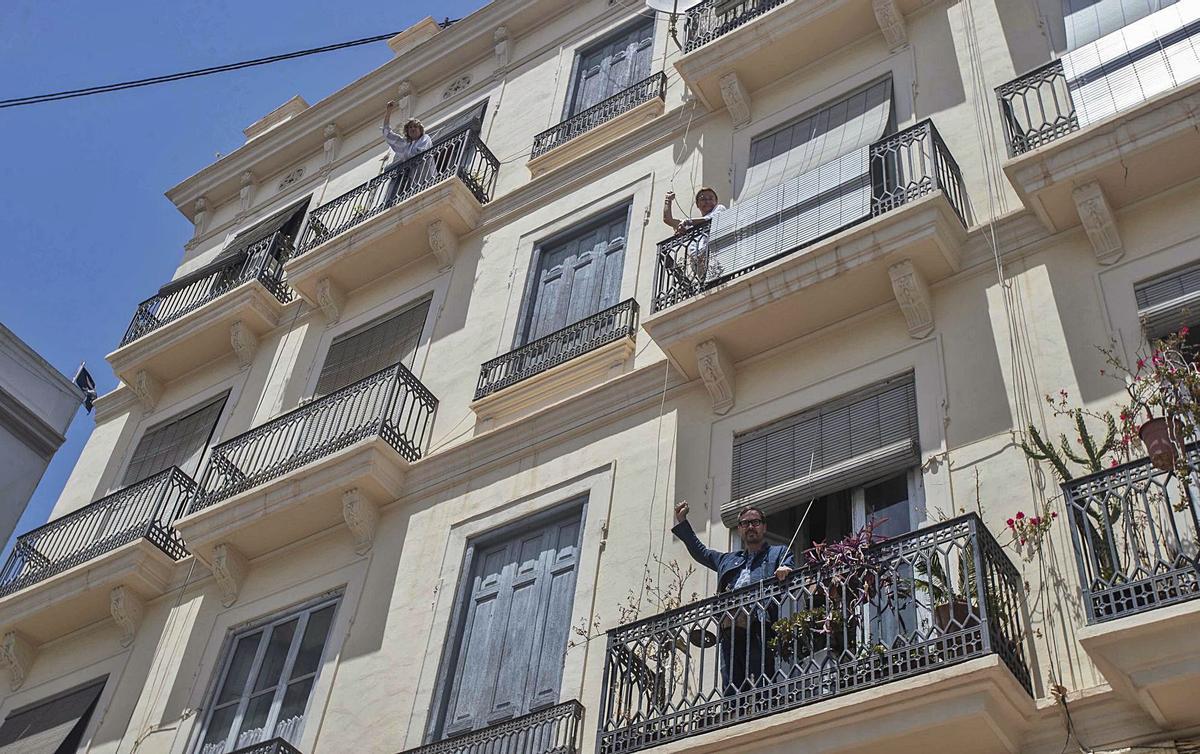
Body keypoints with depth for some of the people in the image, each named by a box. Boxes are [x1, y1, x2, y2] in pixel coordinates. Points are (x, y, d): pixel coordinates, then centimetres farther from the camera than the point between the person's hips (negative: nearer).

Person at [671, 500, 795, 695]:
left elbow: (792, 574, 2)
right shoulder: (728, 559, 33)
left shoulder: (780, 553, 19)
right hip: (729, 632, 5)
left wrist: (785, 571, -23)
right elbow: (700, 551, 45)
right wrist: (681, 522, 45)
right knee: (731, 689, -5)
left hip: (758, 629, -5)